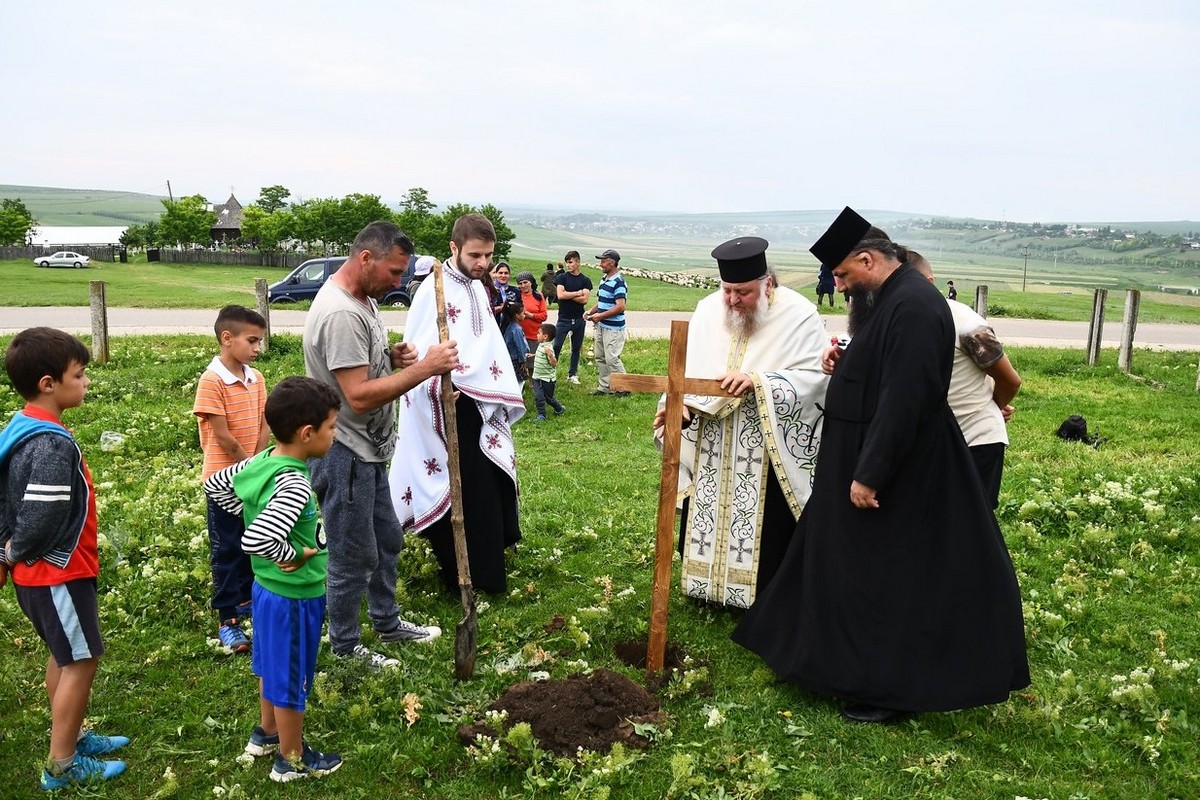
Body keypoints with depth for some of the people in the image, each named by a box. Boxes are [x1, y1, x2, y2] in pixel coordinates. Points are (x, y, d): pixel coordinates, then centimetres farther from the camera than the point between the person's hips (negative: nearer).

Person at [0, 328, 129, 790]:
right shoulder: (53, 444, -26)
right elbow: (42, 519, -29)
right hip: (58, 572, -10)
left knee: (64, 655, 22)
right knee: (81, 661, 2)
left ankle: (70, 737, 37)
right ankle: (63, 765, 12)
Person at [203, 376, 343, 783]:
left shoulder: (261, 461, -5)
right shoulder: (294, 485, -32)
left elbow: (214, 483, 11)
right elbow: (255, 541, -42)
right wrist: (292, 553, -24)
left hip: (268, 588, 9)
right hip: (294, 597, -9)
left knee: (272, 665, 27)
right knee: (291, 678, 11)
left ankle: (267, 733, 48)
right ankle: (292, 760, 29)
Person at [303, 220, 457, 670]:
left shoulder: (363, 300, 7)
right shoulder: (340, 313, -26)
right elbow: (359, 396, -30)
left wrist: (392, 356, 0)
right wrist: (424, 368, -28)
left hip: (369, 450, 11)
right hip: (344, 455, -11)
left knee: (386, 540, 23)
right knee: (354, 558, 5)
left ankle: (387, 622, 41)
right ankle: (345, 647, 23)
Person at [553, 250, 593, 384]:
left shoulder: (585, 280, 3)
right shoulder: (561, 277, 1)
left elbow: (584, 300, -9)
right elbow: (560, 295, -14)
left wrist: (568, 295, -10)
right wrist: (578, 293, -8)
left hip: (579, 319, 2)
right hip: (564, 318, -2)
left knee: (576, 348, 9)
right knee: (556, 346, -7)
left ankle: (572, 374, 19)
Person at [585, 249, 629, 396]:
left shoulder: (618, 282, -17)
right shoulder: (604, 280, 13)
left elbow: (620, 307, -24)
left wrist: (600, 316, -19)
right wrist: (591, 312, 5)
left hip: (613, 328, -10)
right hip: (601, 326, 10)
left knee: (612, 359, -9)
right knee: (600, 357, 13)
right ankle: (604, 387, 22)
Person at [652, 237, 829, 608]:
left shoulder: (799, 315, -12)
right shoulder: (708, 310, 1)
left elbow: (814, 377, -18)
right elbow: (687, 370, -2)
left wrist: (757, 382, -30)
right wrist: (677, 404, -21)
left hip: (769, 449, -4)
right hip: (711, 447, 4)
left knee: (766, 530, 2)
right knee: (708, 516, 13)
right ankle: (710, 584, 32)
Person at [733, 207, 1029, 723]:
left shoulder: (913, 307, -23)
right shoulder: (889, 298, 9)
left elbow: (904, 400, -27)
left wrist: (869, 475, -25)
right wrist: (844, 364, 0)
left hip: (897, 474, -10)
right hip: (868, 458, 10)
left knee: (886, 580, 2)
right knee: (855, 572, 20)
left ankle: (889, 689, 17)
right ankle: (853, 662, 36)